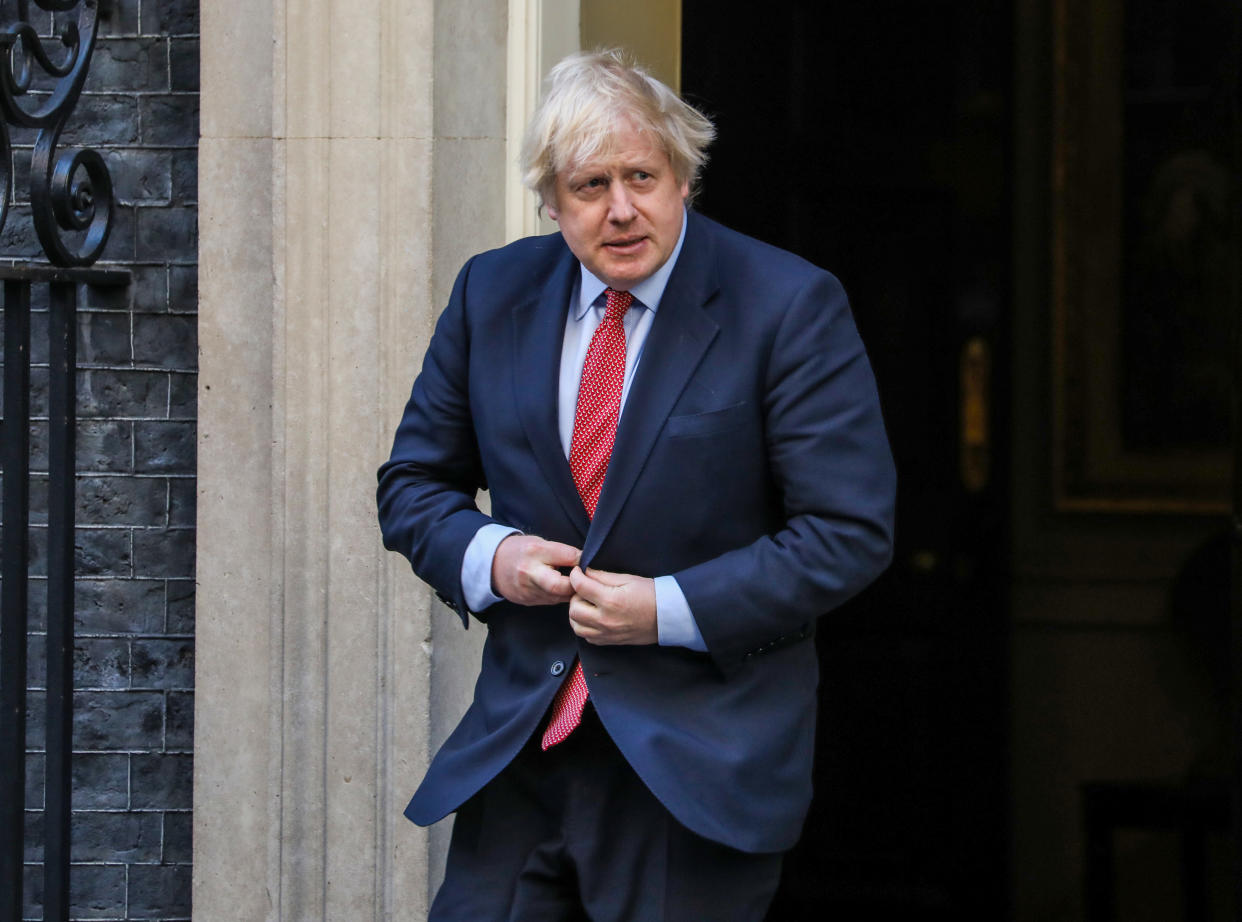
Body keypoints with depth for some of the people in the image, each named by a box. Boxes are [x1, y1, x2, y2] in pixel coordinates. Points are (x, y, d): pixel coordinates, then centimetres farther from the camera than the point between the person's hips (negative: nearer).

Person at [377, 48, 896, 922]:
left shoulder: (788, 307, -7)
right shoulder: (493, 294, 6)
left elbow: (852, 530, -10)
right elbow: (414, 485, 15)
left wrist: (671, 609, -17)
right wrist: (487, 555, -7)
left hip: (701, 769, -4)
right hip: (519, 751, 4)